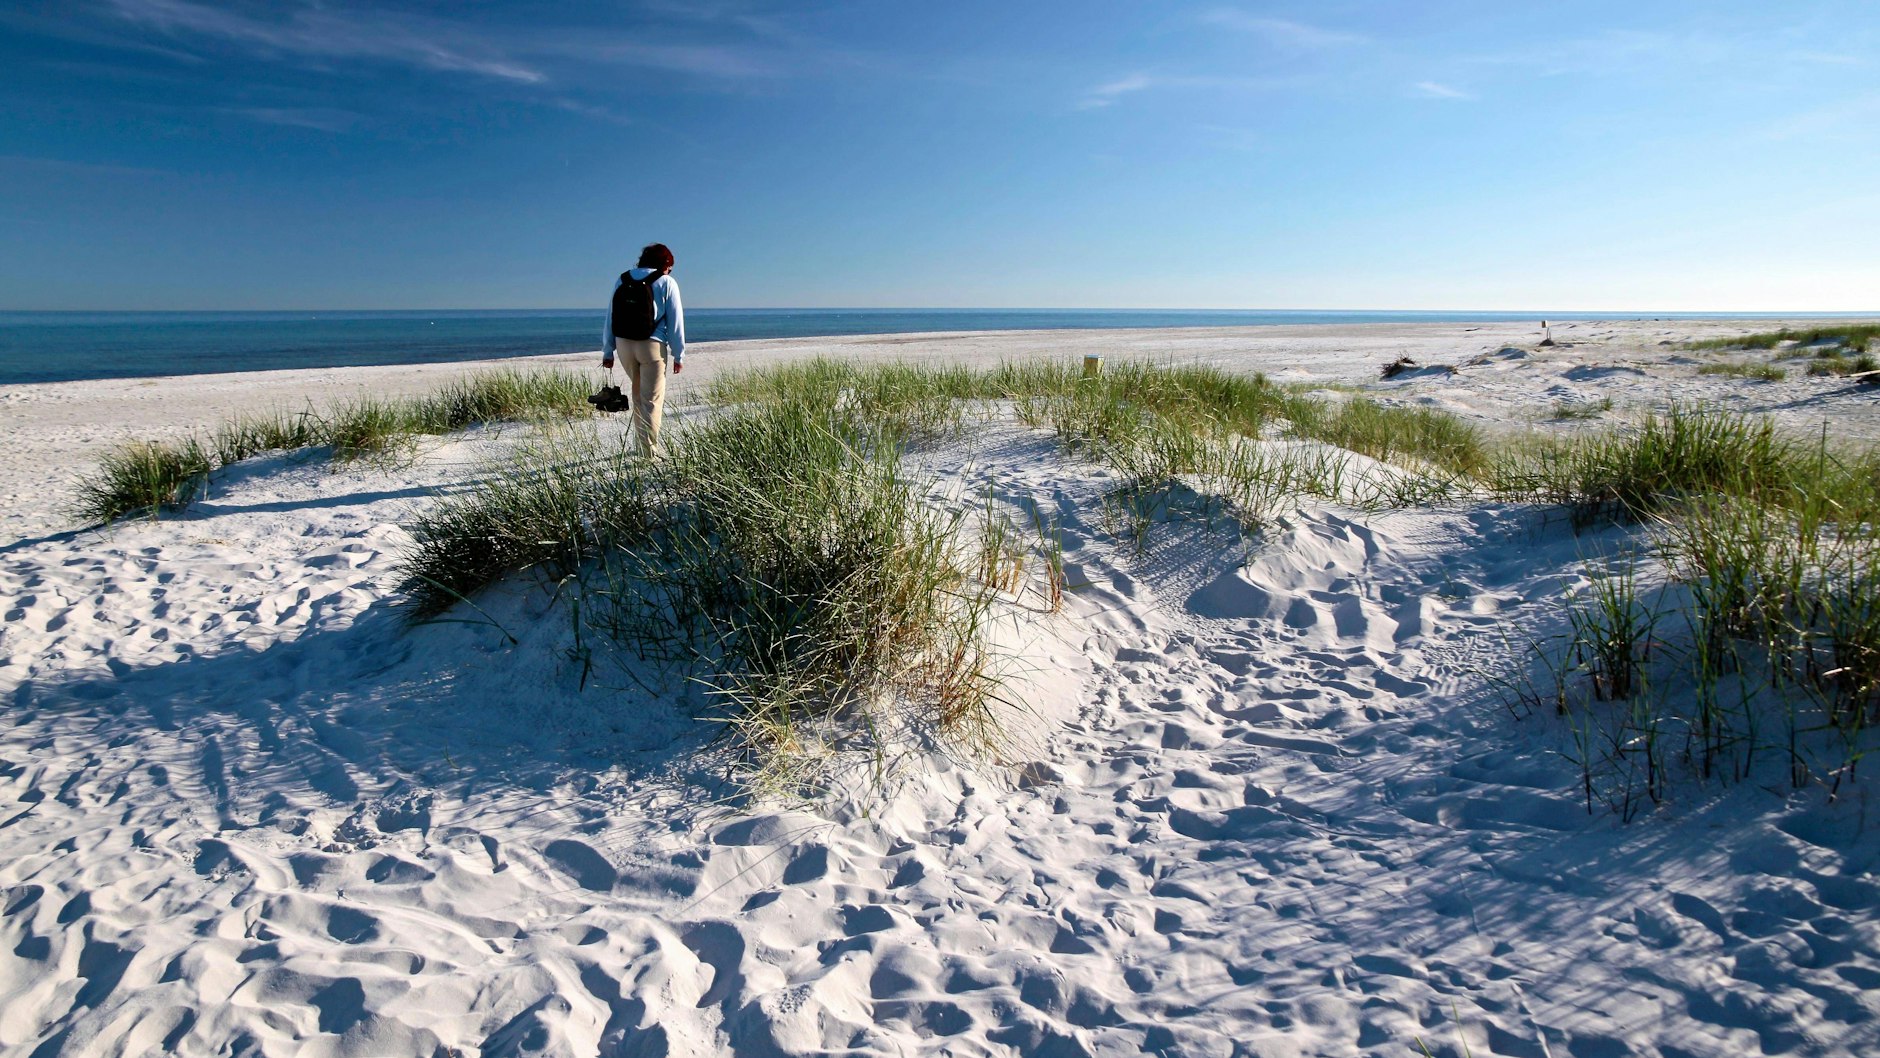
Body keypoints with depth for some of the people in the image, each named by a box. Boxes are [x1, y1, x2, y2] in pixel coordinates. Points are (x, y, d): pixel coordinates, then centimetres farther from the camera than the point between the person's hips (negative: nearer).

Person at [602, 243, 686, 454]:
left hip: (624, 344, 5)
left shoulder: (622, 280, 11)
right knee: (652, 399, 0)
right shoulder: (667, 283, -1)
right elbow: (675, 321, -2)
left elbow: (611, 316, 10)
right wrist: (678, 355, 3)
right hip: (652, 345, -4)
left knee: (638, 393, 21)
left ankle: (643, 442, 24)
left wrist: (608, 351, 13)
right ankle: (650, 451, -3)